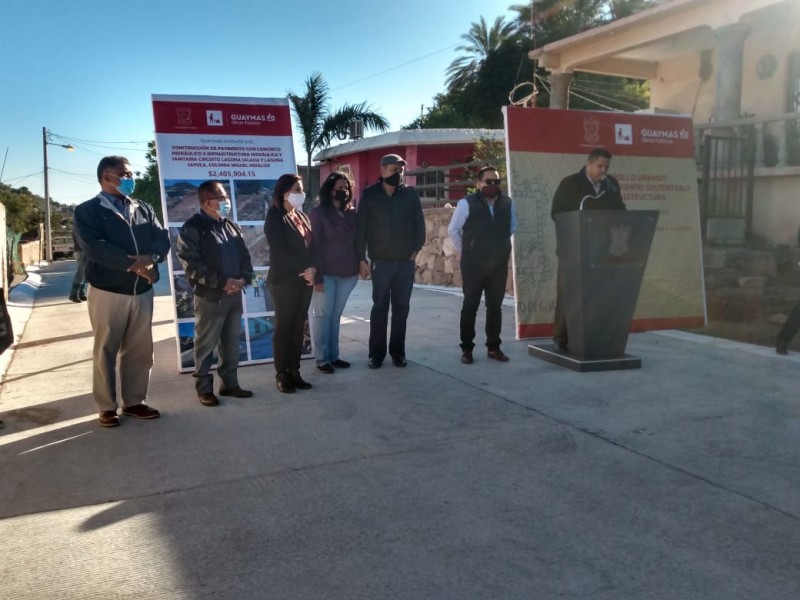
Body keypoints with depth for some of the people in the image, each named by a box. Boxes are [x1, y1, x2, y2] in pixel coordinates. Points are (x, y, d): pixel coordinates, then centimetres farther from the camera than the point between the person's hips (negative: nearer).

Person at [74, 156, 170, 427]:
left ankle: (134, 402, 21)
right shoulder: (88, 210, -2)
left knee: (140, 350, 9)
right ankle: (107, 408, 14)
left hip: (142, 291, 5)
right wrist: (134, 263, -19)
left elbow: (162, 238, 3)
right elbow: (94, 247, -16)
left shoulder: (144, 209, 14)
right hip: (108, 291, -5)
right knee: (106, 351, 4)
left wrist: (151, 258, -19)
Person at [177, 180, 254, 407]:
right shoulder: (192, 228, -8)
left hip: (234, 294, 6)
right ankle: (204, 388, 11)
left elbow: (244, 256, 15)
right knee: (206, 344, 1)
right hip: (210, 296, -6)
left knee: (231, 342, 12)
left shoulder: (231, 226, 13)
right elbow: (192, 264, -15)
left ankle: (230, 383, 23)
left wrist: (243, 279, -5)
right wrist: (222, 282, -19)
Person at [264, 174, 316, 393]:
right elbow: (280, 251, -16)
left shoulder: (302, 216, 15)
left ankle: (294, 371, 14)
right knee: (283, 327, -1)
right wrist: (303, 270, -15)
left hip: (304, 280, 6)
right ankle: (281, 374, 7)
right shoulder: (275, 217, -7)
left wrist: (313, 269, -8)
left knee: (298, 327, 8)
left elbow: (311, 245, 10)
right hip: (284, 281, -6)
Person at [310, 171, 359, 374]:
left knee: (336, 315, 10)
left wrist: (359, 265, 3)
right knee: (323, 315, 1)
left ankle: (334, 356, 17)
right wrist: (317, 275, -14)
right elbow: (315, 246, -9)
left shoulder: (351, 213, 10)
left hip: (347, 272, 5)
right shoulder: (319, 213, -5)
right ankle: (322, 359, 7)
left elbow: (357, 240, 13)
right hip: (326, 273, -4)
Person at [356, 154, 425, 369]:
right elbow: (361, 228, -2)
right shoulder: (369, 195, -1)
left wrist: (415, 251, 2)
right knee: (380, 307, 2)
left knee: (401, 308, 7)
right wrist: (362, 259, -5)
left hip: (406, 262, 2)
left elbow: (419, 225, 8)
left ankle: (398, 351, 17)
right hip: (381, 262, -2)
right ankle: (377, 353, 11)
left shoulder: (410, 194, 4)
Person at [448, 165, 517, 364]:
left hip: (499, 264, 4)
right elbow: (453, 230, 0)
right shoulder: (467, 203, -9)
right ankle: (467, 349, 9)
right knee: (470, 306, 2)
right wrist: (464, 251, 5)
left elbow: (512, 227, 20)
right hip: (473, 264, -4)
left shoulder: (507, 203, 3)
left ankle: (493, 347, 18)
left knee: (495, 307, 9)